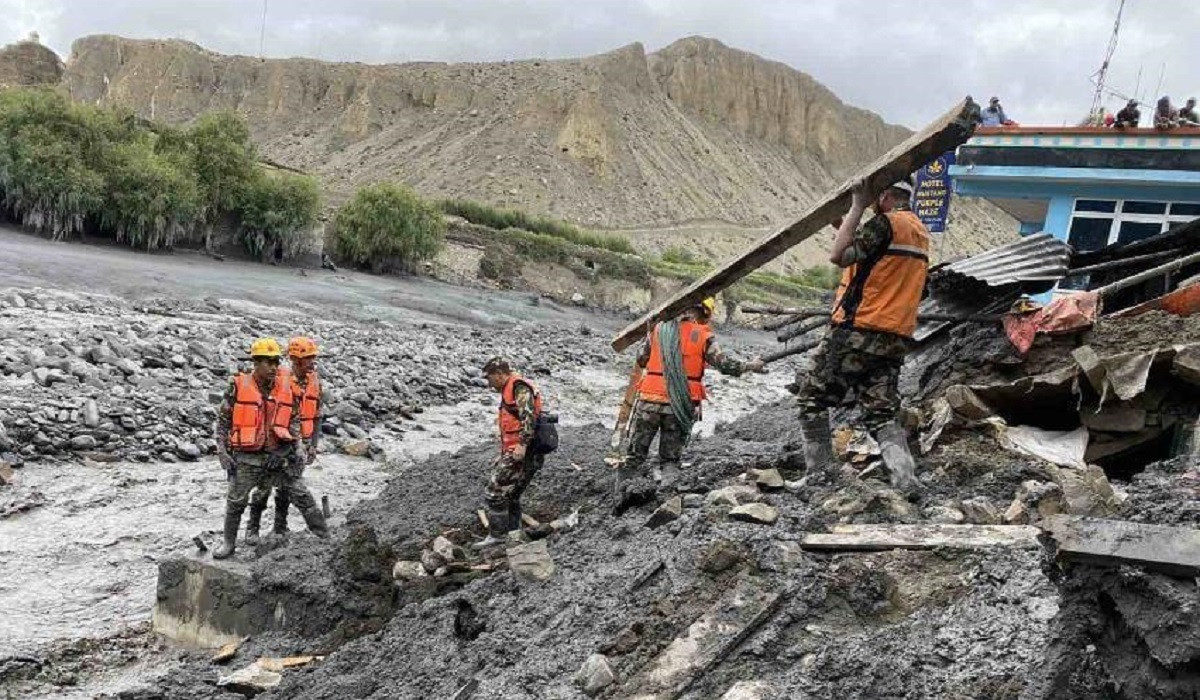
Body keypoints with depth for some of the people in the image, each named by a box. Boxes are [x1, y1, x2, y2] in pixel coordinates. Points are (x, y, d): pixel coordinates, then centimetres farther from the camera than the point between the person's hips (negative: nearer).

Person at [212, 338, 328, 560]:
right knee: (236, 502, 8)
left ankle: (325, 538, 10)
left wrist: (289, 449, -4)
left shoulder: (286, 386, -1)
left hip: (277, 455, 2)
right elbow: (223, 421, 0)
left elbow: (295, 419, 7)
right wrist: (223, 454, -6)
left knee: (302, 496, 1)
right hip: (246, 457, -1)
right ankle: (229, 543, 29)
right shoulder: (239, 386, -8)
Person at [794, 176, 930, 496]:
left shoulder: (885, 223, -11)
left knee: (813, 397, 7)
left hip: (857, 331, -8)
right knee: (881, 413, 10)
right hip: (896, 339, 8)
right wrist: (853, 223, 18)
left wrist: (857, 207, -11)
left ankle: (819, 473, 8)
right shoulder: (920, 231, 17)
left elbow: (838, 256, -19)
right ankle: (906, 479, -7)